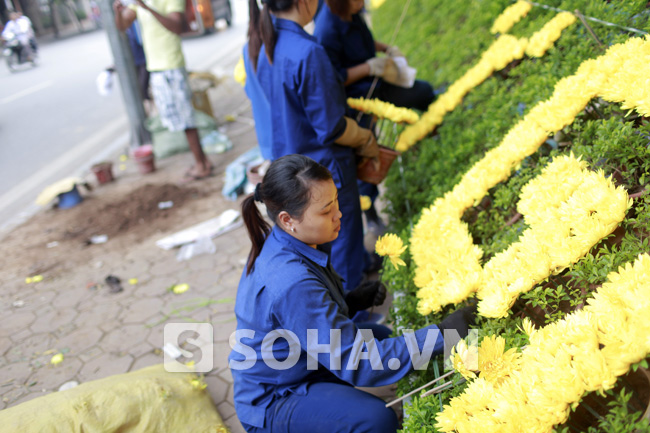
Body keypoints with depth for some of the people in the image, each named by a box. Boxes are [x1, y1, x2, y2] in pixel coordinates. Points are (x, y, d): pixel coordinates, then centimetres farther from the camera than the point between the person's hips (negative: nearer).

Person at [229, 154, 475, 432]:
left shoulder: (281, 244, -6)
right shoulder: (292, 283, -35)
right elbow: (356, 364, -31)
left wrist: (352, 301, -8)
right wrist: (440, 336, -29)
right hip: (270, 405, -9)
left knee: (377, 335, 13)